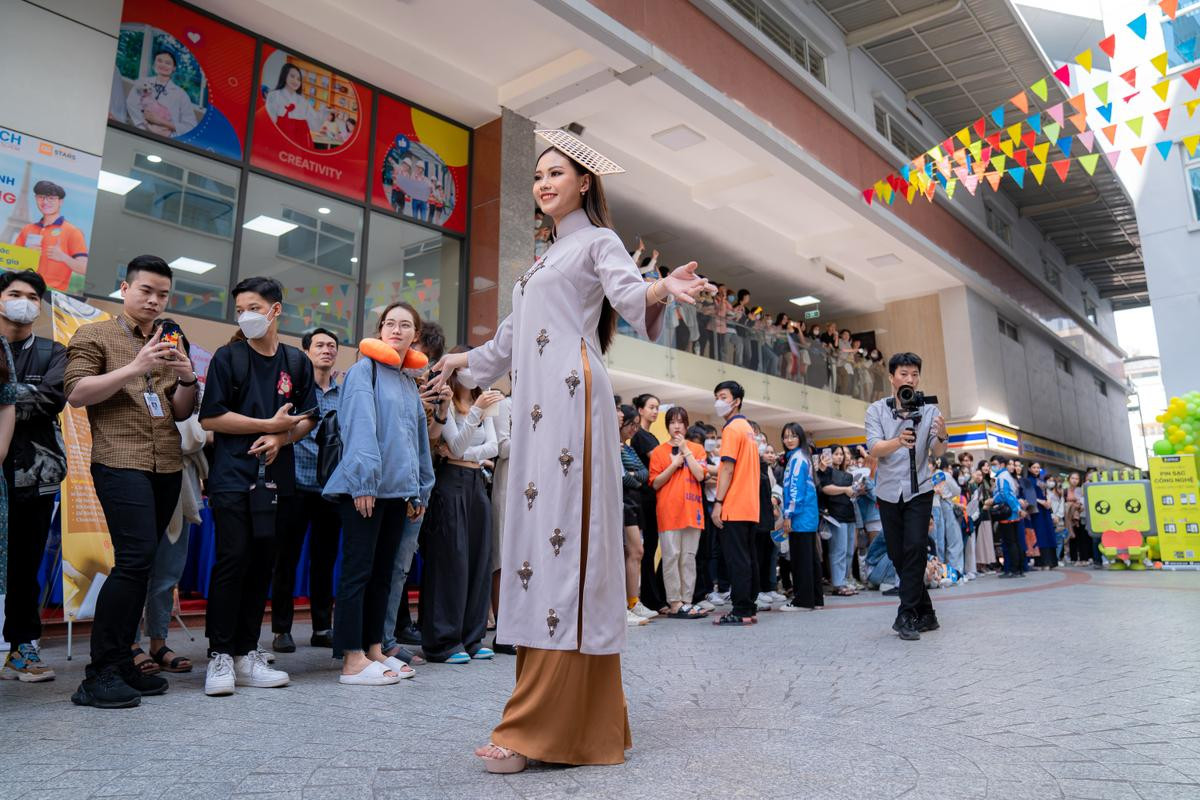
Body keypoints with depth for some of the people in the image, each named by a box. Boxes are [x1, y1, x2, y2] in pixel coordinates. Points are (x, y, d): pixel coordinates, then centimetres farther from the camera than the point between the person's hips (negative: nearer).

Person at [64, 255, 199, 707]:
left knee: (138, 563, 6)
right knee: (136, 559, -16)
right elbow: (76, 392, -7)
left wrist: (186, 379, -4)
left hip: (167, 466, 5)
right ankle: (98, 677, -8)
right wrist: (134, 368, -17)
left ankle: (121, 665, 12)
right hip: (120, 463, -5)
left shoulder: (169, 343, 20)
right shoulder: (94, 336, 6)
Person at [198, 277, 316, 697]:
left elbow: (308, 418, 11)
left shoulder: (297, 361, 10)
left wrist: (281, 438, -9)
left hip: (276, 479, 3)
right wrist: (270, 424, -8)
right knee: (232, 561, -7)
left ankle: (247, 654, 15)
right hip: (232, 477, -3)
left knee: (262, 564, 6)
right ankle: (220, 657, 3)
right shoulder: (227, 357, 1)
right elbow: (211, 418, -6)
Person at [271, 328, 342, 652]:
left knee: (325, 559, 10)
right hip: (297, 485, -3)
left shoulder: (345, 394, 11)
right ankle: (281, 629, 15)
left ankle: (322, 628, 20)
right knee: (286, 558, 3)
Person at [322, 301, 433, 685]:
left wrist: (420, 490, 18)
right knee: (358, 571, -4)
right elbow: (360, 426, -13)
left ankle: (374, 649, 19)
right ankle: (353, 661, 1)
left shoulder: (410, 384, 19)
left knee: (382, 573, 11)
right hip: (366, 488, -7)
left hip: (398, 490, 7)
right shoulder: (365, 369, -2)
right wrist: (364, 480, -20)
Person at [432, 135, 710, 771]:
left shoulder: (598, 240, 8)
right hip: (535, 408, 8)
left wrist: (662, 289, -34)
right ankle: (579, 723, 8)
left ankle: (536, 728, -14)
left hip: (571, 401, -8)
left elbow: (628, 293, -12)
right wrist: (461, 360, 50)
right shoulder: (544, 260, 30)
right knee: (536, 541, 2)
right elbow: (513, 337, 37)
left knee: (565, 544, -13)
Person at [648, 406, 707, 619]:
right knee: (672, 557, -4)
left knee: (689, 557, 5)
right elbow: (655, 484, 0)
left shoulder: (696, 449, 12)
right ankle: (674, 603, 0)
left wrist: (685, 449, -5)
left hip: (692, 509, 3)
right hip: (668, 511, -2)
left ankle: (686, 601, 10)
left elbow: (700, 476, -4)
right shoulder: (659, 451, 6)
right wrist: (675, 463, -9)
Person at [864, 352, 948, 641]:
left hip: (919, 490, -1)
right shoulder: (876, 410, -1)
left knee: (915, 549, -14)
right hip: (889, 491, 2)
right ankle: (925, 613, 22)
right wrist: (899, 441, -36)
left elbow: (937, 453, -10)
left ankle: (907, 617, -11)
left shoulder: (929, 410, -1)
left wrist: (941, 436, -33)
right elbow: (874, 449, -16)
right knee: (897, 554, 7)